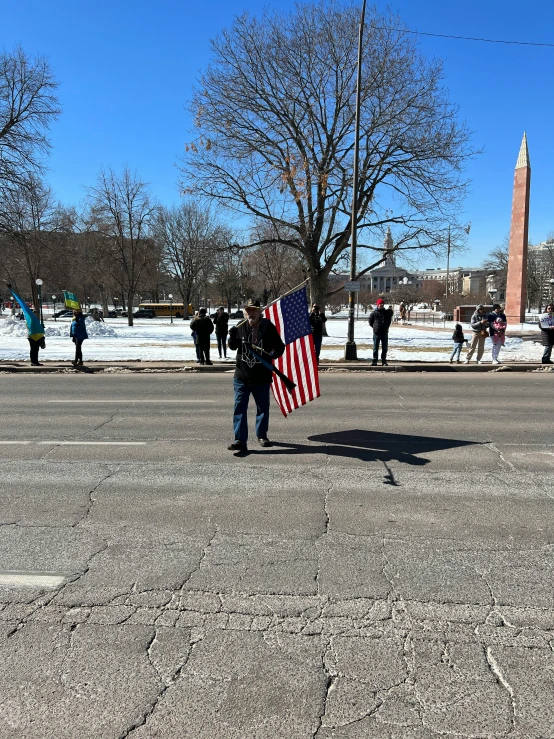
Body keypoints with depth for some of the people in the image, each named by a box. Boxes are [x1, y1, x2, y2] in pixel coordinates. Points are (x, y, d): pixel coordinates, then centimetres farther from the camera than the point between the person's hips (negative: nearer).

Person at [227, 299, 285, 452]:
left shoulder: (268, 328, -7)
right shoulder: (241, 327, 1)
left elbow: (280, 347, -2)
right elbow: (233, 347, 12)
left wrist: (271, 355, -21)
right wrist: (232, 337, -9)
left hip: (262, 377, -1)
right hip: (242, 376, 1)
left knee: (263, 408, 14)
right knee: (239, 408, -4)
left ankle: (262, 435, 34)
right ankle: (240, 440, -1)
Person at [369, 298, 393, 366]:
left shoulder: (387, 312, 5)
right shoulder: (374, 313, -2)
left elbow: (389, 321, 23)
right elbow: (370, 322, 8)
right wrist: (375, 327, 8)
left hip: (385, 333, 2)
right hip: (376, 333, -2)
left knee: (385, 348, 6)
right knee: (375, 348, 2)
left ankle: (384, 361, 14)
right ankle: (374, 361, 7)